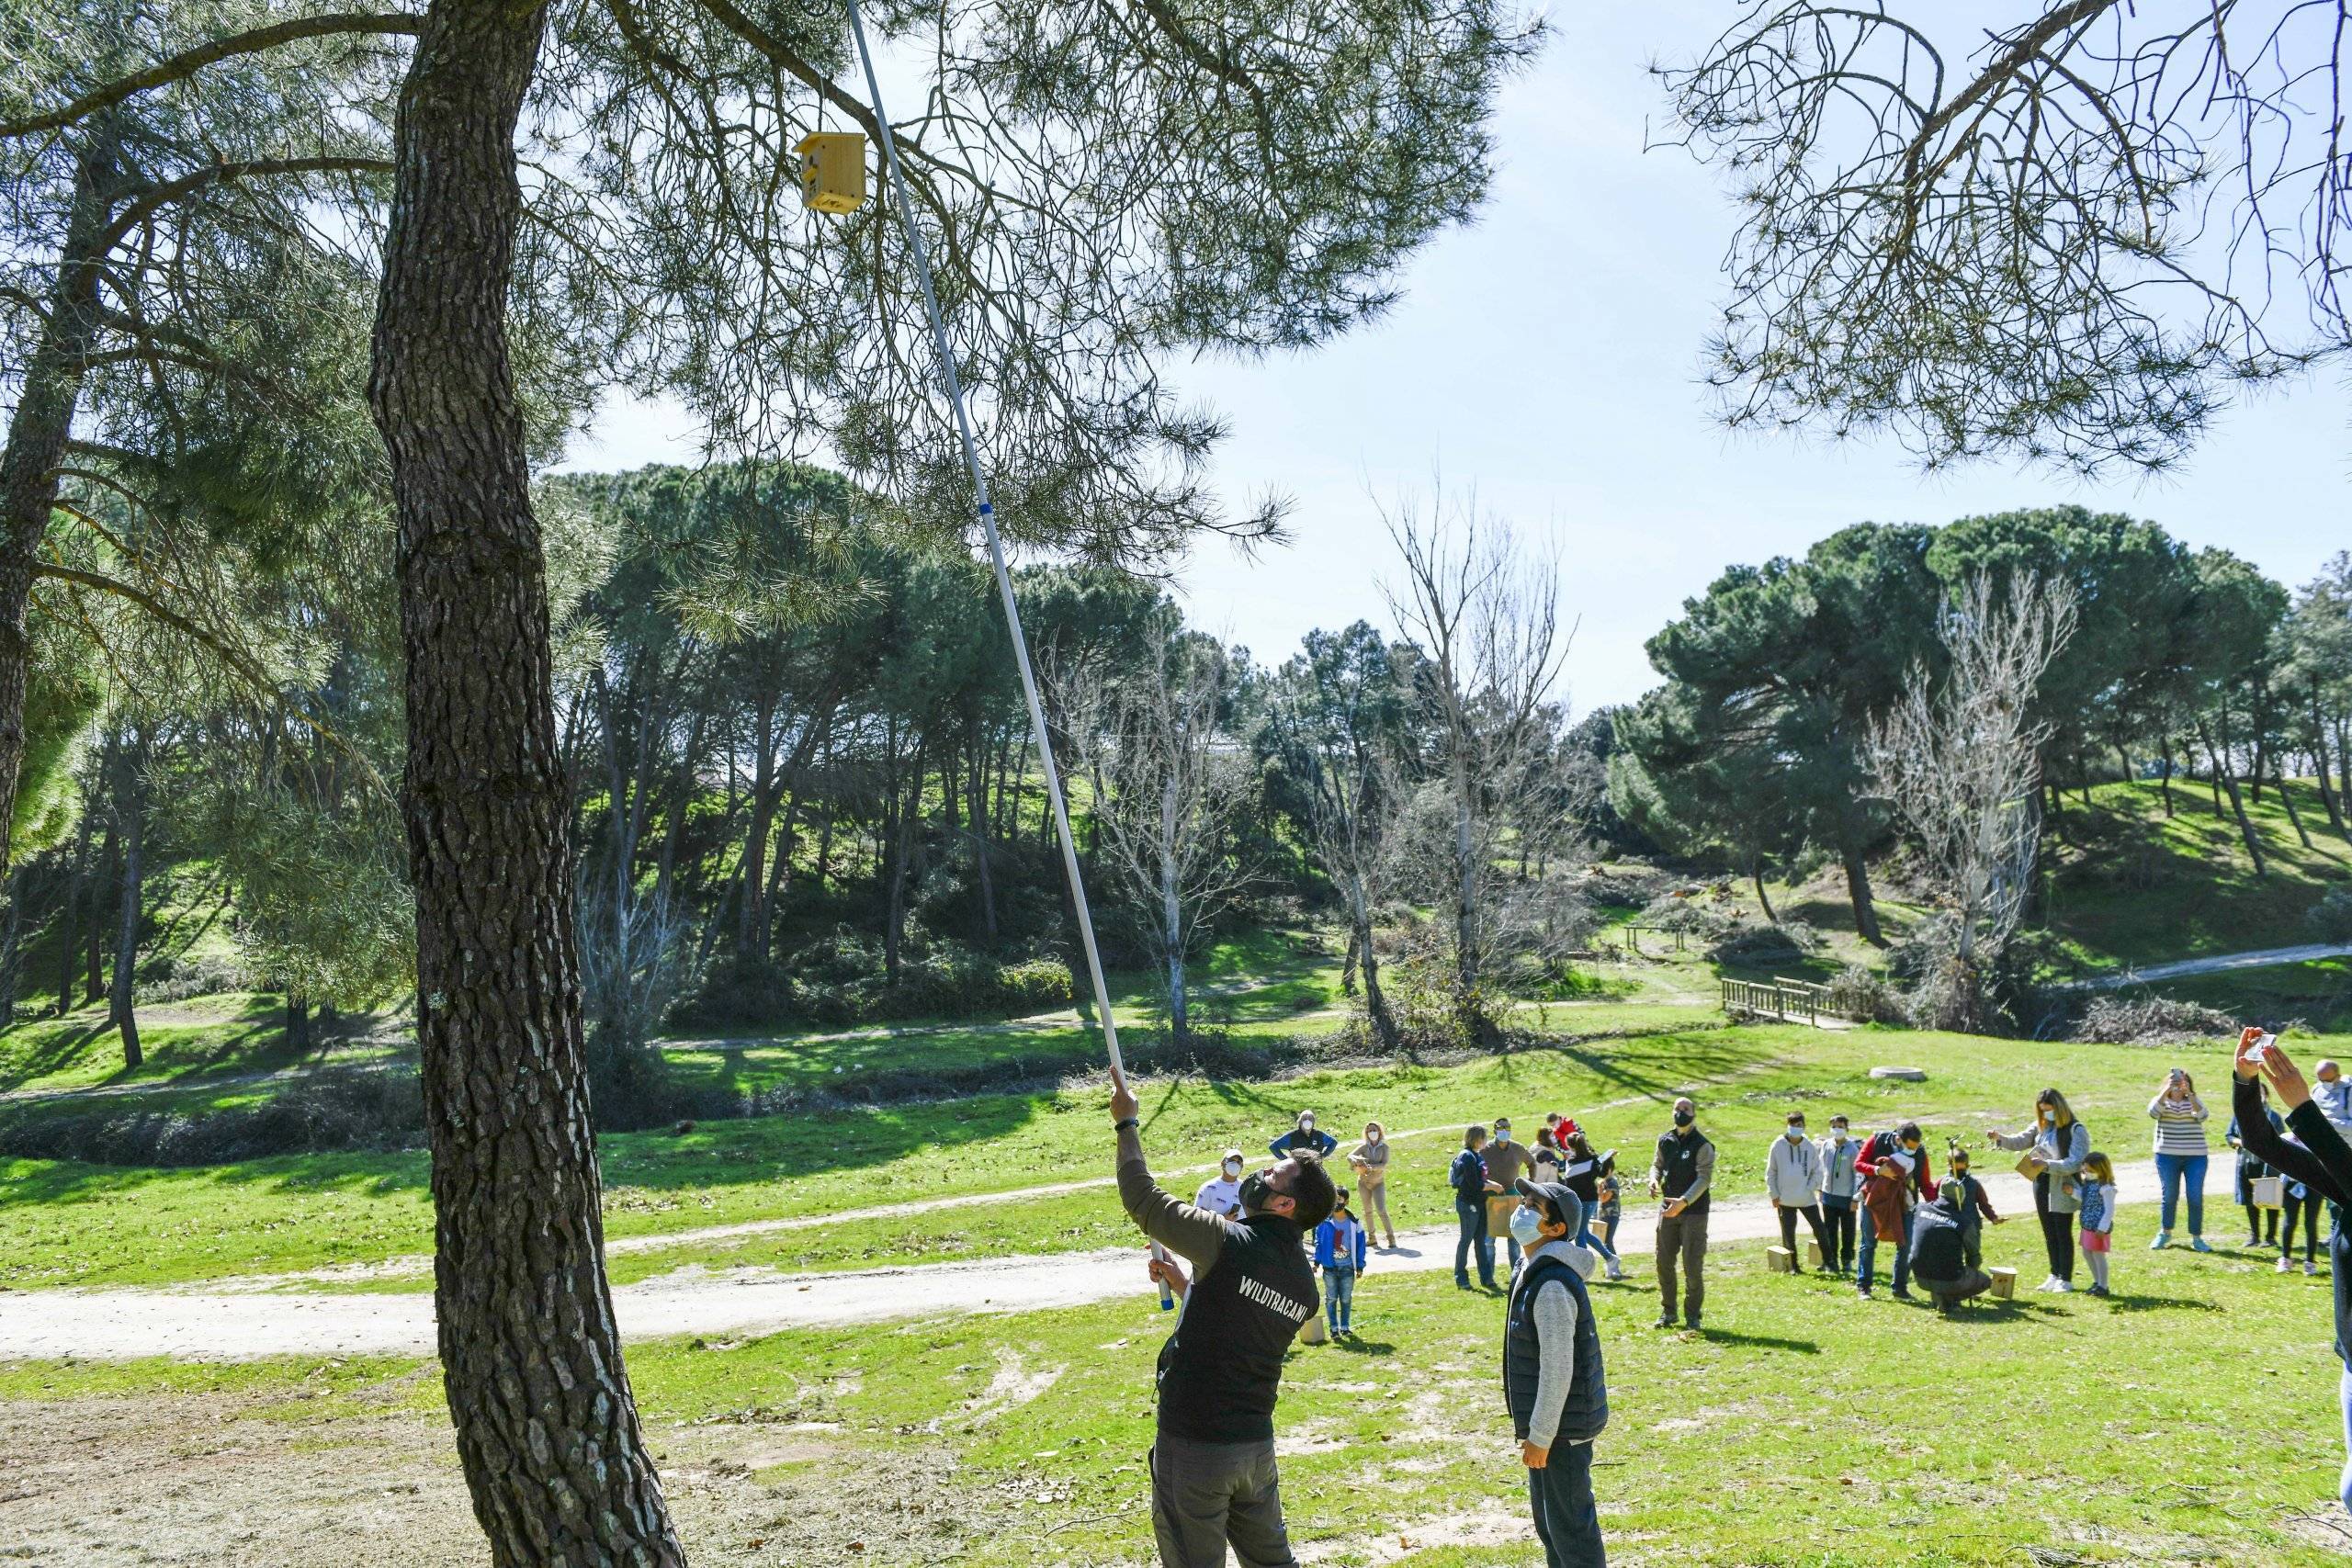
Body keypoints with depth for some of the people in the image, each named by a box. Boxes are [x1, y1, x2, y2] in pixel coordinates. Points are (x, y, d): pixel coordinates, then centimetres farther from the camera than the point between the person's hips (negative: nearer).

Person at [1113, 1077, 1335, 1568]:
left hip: (1193, 1445, -7)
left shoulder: (1230, 1243, -19)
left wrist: (1126, 1123, -2)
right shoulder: (1305, 1284, 4)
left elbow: (1142, 1198, -13)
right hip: (1257, 1445, 7)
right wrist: (1185, 1285, 21)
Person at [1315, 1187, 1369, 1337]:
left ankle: (1345, 1326, 21)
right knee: (1331, 1298, 4)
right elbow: (1319, 1242, 5)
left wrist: (1360, 1266, 3)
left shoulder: (1354, 1223, -3)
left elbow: (1360, 1245, 4)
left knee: (1346, 1299, 7)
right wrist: (1317, 1262, 1)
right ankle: (1334, 1328, 13)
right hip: (1330, 1267, 0)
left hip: (1347, 1267, 0)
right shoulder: (1324, 1222, -4)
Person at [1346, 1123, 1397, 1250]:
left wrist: (1371, 1167, -33)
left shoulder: (1384, 1147, -6)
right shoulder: (1364, 1147, -2)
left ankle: (1391, 1237, -8)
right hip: (1363, 1182, 2)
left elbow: (1384, 1164, -17)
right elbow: (1349, 1156, -10)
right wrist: (1356, 1160, -32)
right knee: (1368, 1210, 10)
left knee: (1381, 1210, -14)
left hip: (1378, 1183, -2)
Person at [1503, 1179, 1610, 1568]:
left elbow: (1557, 1368, -24)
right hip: (1549, 1422, 10)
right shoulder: (1531, 1270, 8)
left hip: (1561, 1428, -10)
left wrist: (1540, 1436, -19)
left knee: (1570, 1526, 0)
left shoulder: (1552, 1285, -24)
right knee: (1549, 1525, 21)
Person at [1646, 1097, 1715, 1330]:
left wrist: (1684, 1201, -27)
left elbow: (1704, 1179, -16)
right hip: (1668, 1209, 5)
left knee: (1693, 1265, -2)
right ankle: (1667, 1311, 19)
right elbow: (1657, 1165, 19)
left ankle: (1693, 1313, 13)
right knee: (1664, 1262, 7)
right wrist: (1654, 1180, -4)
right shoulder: (1665, 1141, 7)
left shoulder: (1702, 1145, -10)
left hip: (1694, 1211, -5)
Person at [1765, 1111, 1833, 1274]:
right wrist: (1774, 1195, -2)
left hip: (1807, 1198, 1)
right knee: (1788, 1233, 5)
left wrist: (1810, 1188, -6)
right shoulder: (1778, 1145, -4)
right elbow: (1770, 1172, 1)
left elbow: (1816, 1171, 8)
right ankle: (1792, 1265, 17)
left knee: (1820, 1229, 2)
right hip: (1785, 1200, -1)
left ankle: (1828, 1261, 17)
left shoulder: (1810, 1147, 0)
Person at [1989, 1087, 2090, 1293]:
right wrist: (2000, 1138, -17)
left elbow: (2075, 1163, -19)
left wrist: (2047, 1164, -28)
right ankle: (2054, 1275, 27)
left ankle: (2066, 1279, 15)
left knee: (2063, 1234, 3)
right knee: (2049, 1234, 15)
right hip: (2042, 1186, 6)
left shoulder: (2076, 1131, -13)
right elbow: (2021, 1141, 1)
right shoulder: (2041, 1126, 7)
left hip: (2063, 1189, -6)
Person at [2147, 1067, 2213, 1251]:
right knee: (2170, 1196, 8)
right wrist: (2166, 1090, -22)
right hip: (2167, 1156, 0)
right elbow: (2153, 1112, -16)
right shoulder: (2161, 1101, 6)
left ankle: (2196, 1238, 9)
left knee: (2196, 1198, -1)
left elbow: (2201, 1115, -14)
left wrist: (2189, 1093, -23)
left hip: (2196, 1157, 0)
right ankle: (2165, 1233, 24)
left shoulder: (2194, 1101, 7)